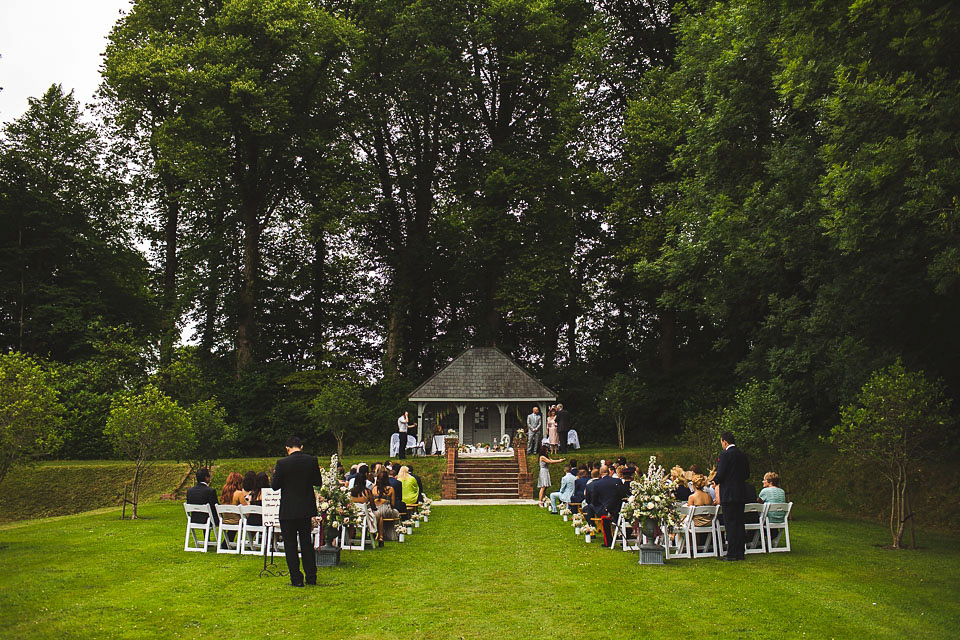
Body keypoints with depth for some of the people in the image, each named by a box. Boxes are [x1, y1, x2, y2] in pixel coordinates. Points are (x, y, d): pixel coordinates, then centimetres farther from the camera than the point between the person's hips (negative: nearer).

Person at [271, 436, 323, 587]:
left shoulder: (282, 463, -14)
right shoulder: (312, 461, -5)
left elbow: (275, 486, -7)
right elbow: (318, 482, 4)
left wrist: (275, 474, 11)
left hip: (288, 510, -4)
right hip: (306, 508, 4)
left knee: (290, 545, 6)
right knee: (306, 542, 16)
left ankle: (297, 579, 6)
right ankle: (311, 577, 19)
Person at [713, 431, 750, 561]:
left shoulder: (725, 455, -13)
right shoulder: (743, 455, 10)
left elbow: (720, 475, -16)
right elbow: (747, 474, 15)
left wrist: (713, 480, 4)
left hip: (729, 495, -8)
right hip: (741, 495, 8)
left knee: (730, 524, -4)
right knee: (739, 523, 11)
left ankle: (732, 554, -4)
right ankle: (740, 552, 15)